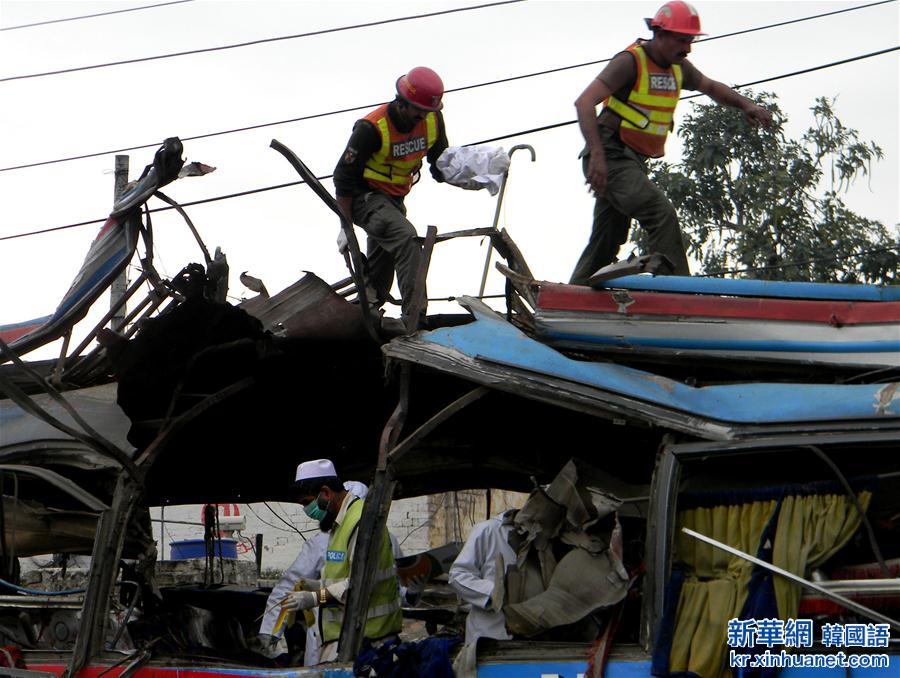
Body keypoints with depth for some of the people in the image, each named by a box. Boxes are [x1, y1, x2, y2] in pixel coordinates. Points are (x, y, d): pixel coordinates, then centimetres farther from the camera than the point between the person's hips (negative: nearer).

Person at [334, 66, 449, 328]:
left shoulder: (433, 120, -6)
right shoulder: (372, 128, -24)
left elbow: (440, 160, 10)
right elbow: (343, 178, -17)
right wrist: (346, 226, -15)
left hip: (394, 199, 8)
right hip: (366, 197, -7)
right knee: (406, 238, -32)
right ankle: (414, 319, -37)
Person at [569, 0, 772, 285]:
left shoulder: (679, 67, 12)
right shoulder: (631, 62, -13)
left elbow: (711, 87, 30)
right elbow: (584, 103, -23)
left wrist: (746, 104, 9)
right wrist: (597, 155, -33)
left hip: (633, 162, 9)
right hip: (609, 158, -9)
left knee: (604, 246, 10)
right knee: (661, 213, -26)